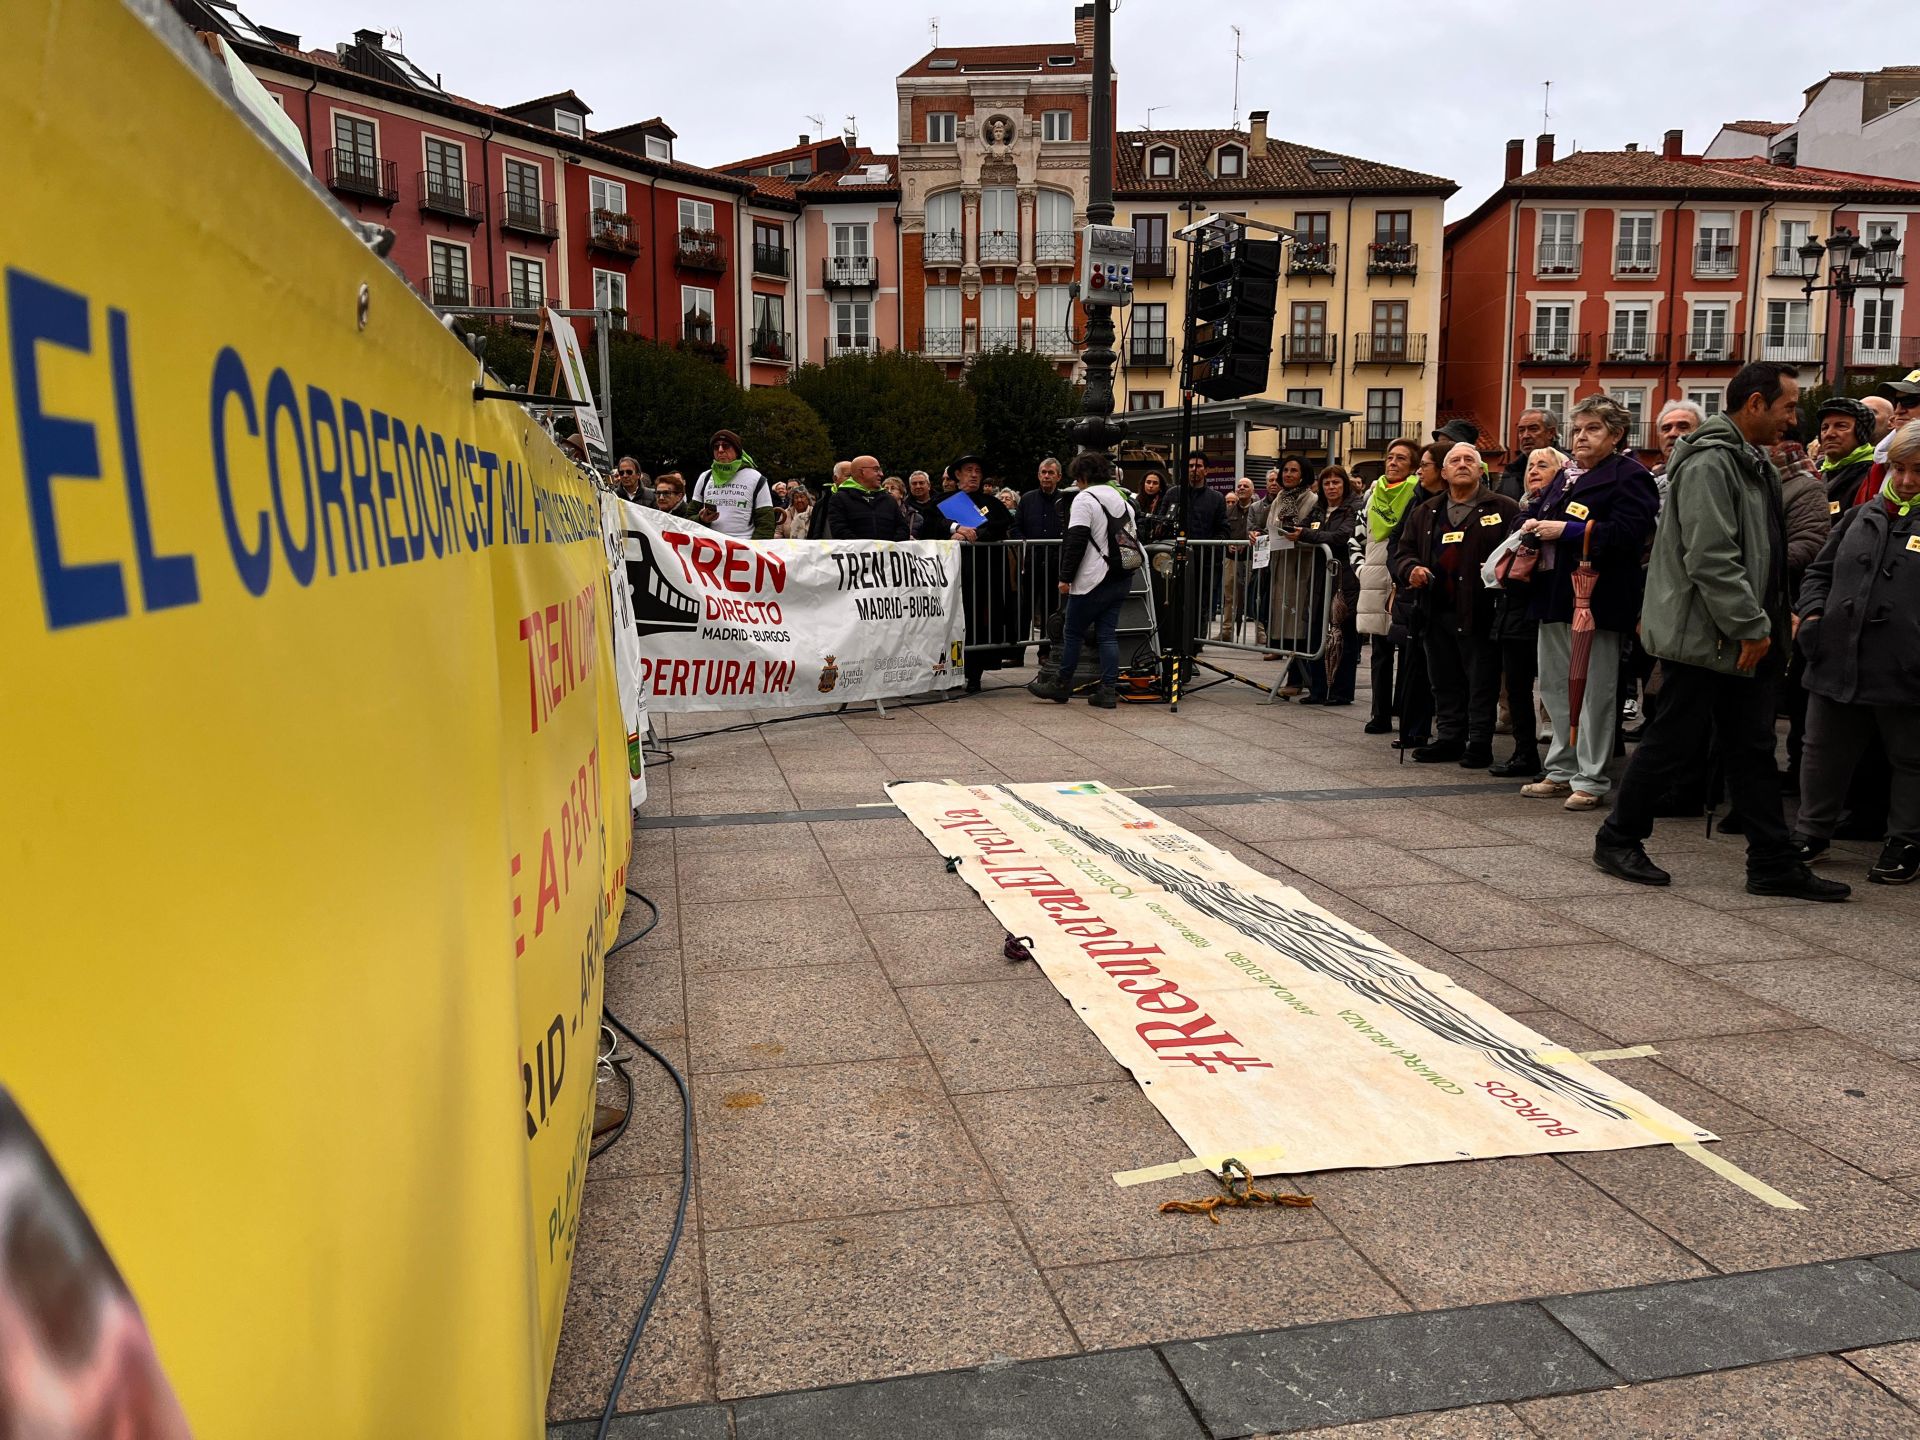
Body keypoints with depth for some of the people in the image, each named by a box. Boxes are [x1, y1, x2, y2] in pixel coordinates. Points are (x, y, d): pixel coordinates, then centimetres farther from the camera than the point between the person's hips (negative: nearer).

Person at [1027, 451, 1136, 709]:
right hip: (1121, 579, 8)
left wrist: (1065, 576, -13)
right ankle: (1108, 691, 3)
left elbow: (1076, 542, -17)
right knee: (1107, 634, 8)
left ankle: (1061, 686, 13)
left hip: (1093, 580, -8)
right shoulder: (1123, 499, 15)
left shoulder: (1084, 499, -10)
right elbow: (1134, 539, 20)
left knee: (1072, 633, 5)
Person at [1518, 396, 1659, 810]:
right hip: (1556, 594, 9)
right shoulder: (1566, 476, 19)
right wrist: (1534, 528, 5)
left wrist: (1566, 530, -19)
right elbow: (1540, 515, 29)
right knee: (1555, 686, 13)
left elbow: (1626, 531, -20)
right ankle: (1561, 771, 23)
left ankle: (1590, 780, 2)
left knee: (1594, 690, -4)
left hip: (1595, 598, -9)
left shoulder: (1629, 477, -6)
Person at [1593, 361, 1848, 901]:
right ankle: (1617, 839, 15)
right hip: (1702, 634, -10)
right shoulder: (1709, 463, -15)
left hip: (1745, 639, 10)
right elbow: (1710, 557, -23)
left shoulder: (1754, 463, 17)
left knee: (1753, 750, 10)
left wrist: (1772, 620, 13)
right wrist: (1752, 627, -20)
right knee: (1675, 743, 0)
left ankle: (1775, 865, 15)